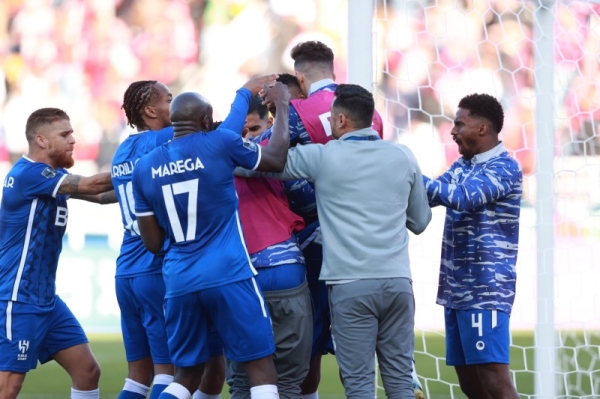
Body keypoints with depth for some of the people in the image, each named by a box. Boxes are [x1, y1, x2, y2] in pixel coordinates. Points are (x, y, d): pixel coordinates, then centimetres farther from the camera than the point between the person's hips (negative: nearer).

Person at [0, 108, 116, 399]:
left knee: (88, 371, 8)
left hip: (45, 299, 10)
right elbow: (91, 186, -21)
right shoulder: (29, 173, -16)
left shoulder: (50, 175, 13)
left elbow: (99, 195, 13)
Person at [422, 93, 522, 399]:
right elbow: (429, 196, 14)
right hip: (456, 291, 9)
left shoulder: (504, 168, -11)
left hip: (486, 291, -9)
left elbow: (461, 198, -24)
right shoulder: (462, 166, 16)